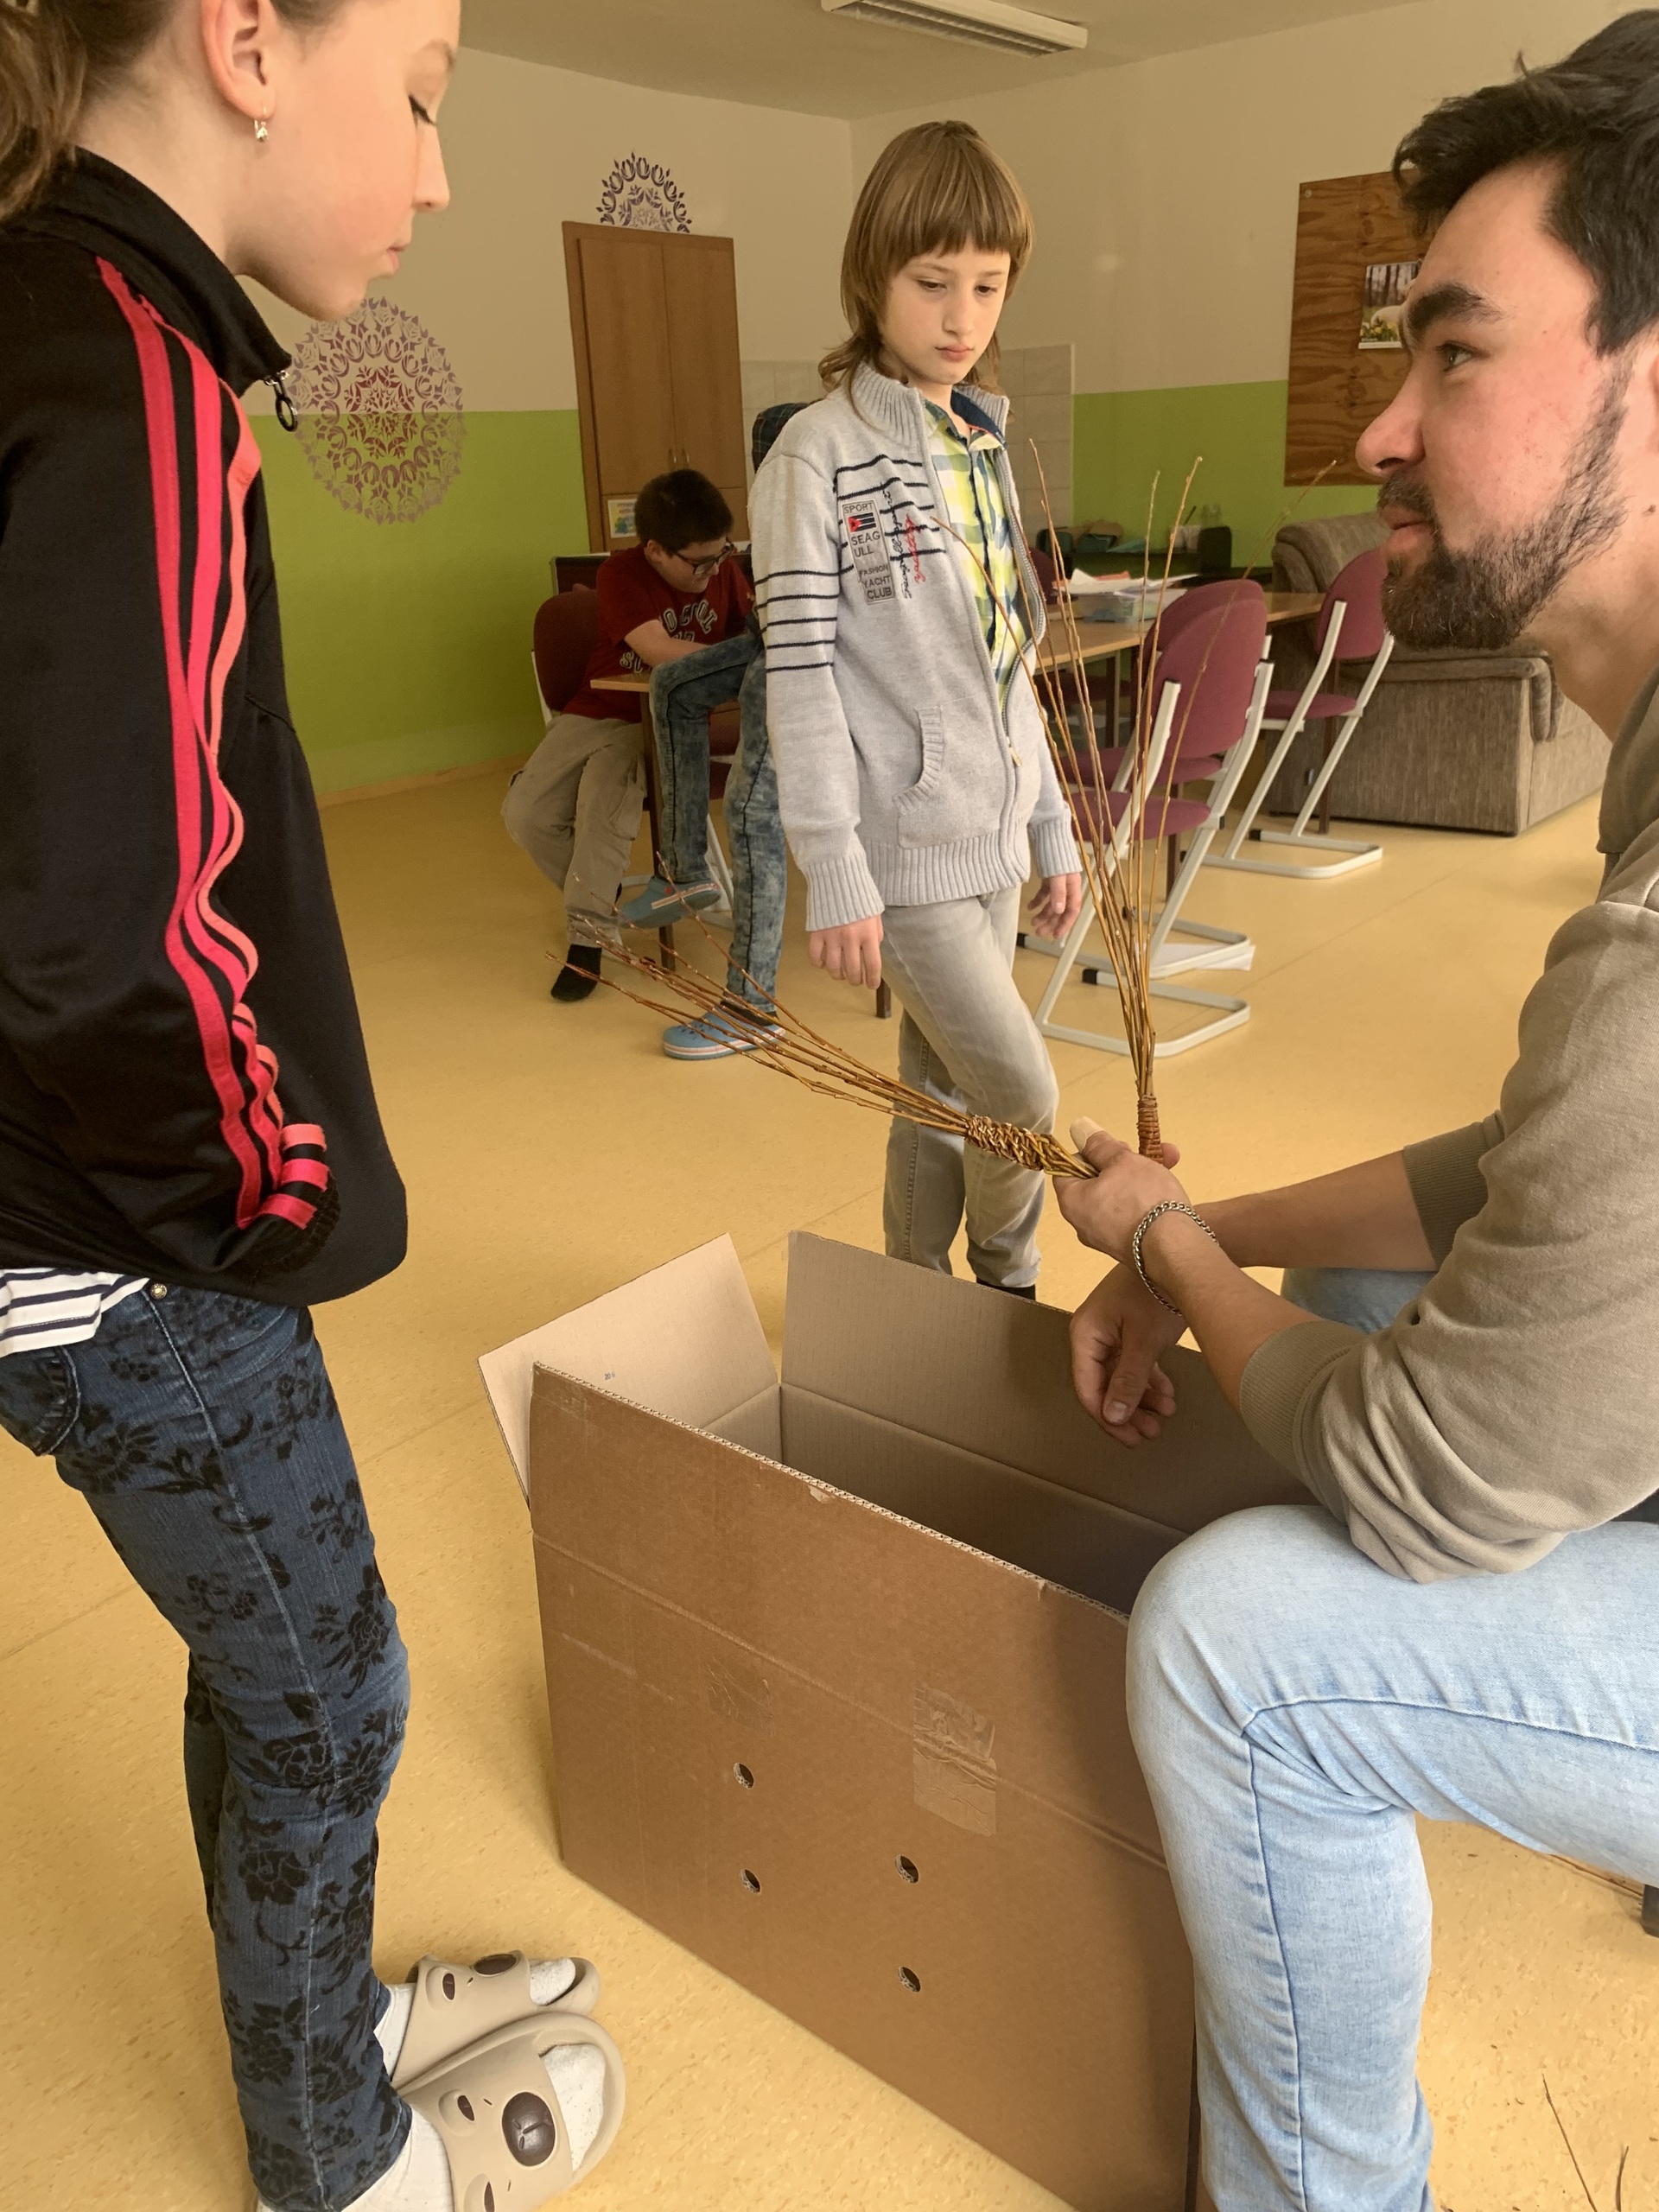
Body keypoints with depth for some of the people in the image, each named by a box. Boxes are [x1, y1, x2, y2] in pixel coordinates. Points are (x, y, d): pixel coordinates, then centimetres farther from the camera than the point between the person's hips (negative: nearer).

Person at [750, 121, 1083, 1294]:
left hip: (991, 836, 6)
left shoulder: (986, 450, 12)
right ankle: (1010, 1288, 23)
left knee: (946, 1090, 14)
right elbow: (801, 676, -13)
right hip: (903, 845, -6)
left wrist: (1053, 826, 16)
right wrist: (835, 873, -17)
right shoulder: (819, 457, -9)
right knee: (1022, 1095, -4)